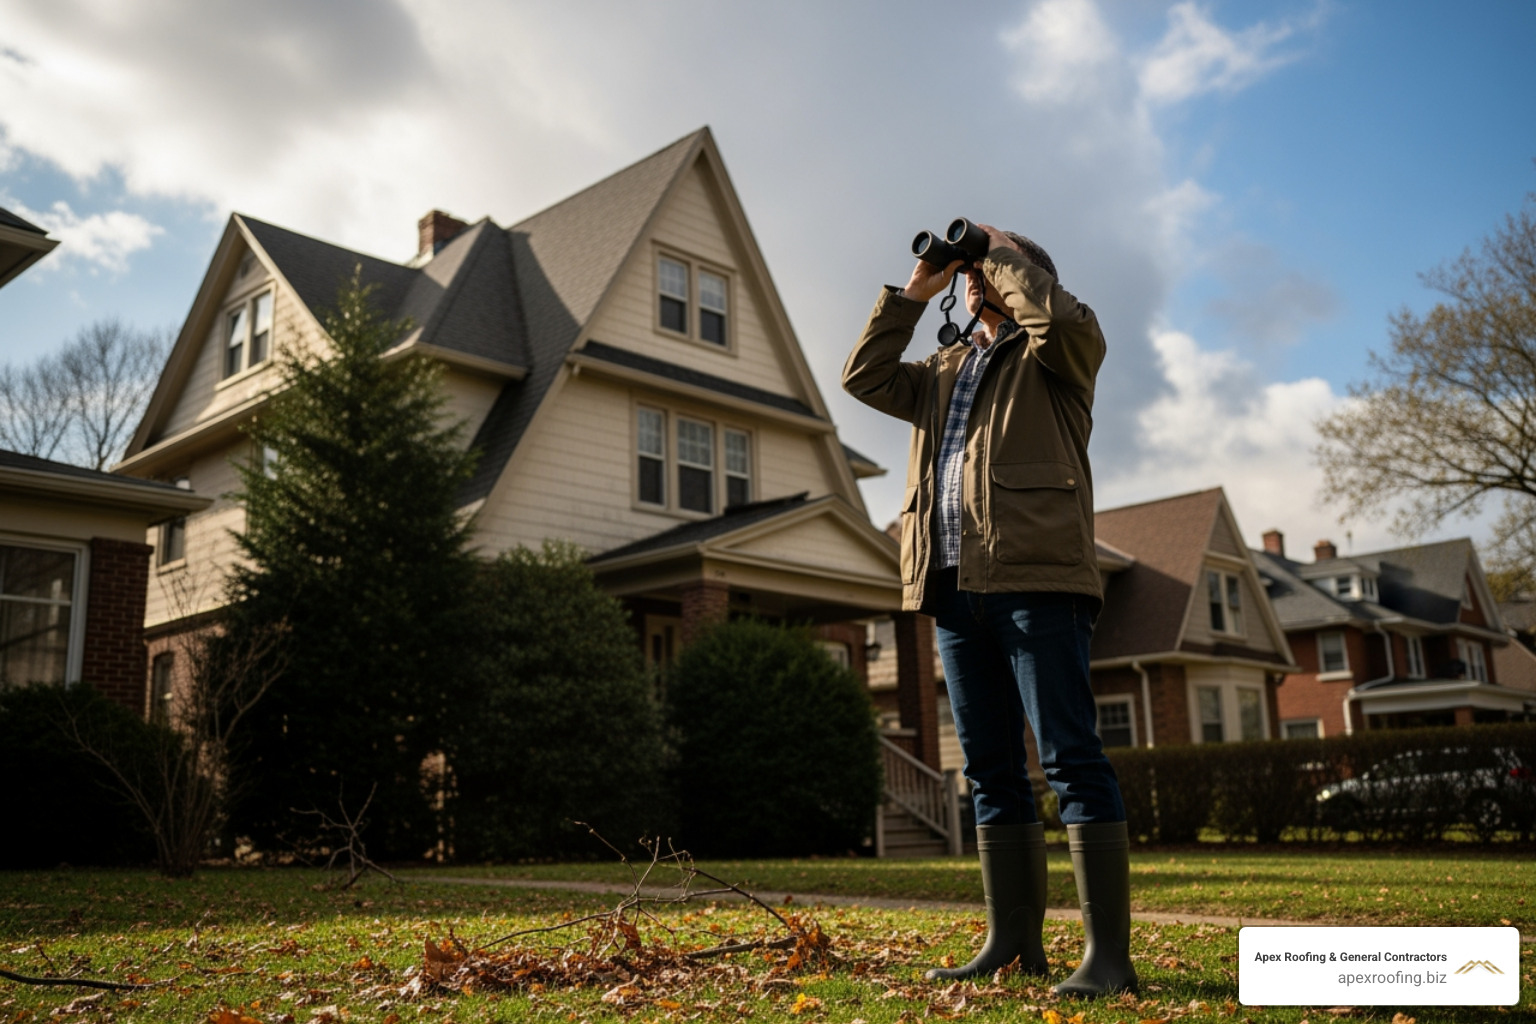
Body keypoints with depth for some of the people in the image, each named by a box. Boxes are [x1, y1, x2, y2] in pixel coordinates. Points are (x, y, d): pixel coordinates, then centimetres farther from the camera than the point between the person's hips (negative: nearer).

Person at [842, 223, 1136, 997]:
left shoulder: (1060, 351, 9)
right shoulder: (946, 369, 27)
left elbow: (1056, 313, -13)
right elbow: (865, 377, 22)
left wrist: (999, 251, 4)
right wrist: (915, 289, 19)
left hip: (1035, 576, -7)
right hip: (954, 586, 7)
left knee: (1071, 759, -9)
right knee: (990, 771, 7)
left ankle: (1109, 952, -6)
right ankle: (1013, 941, 13)